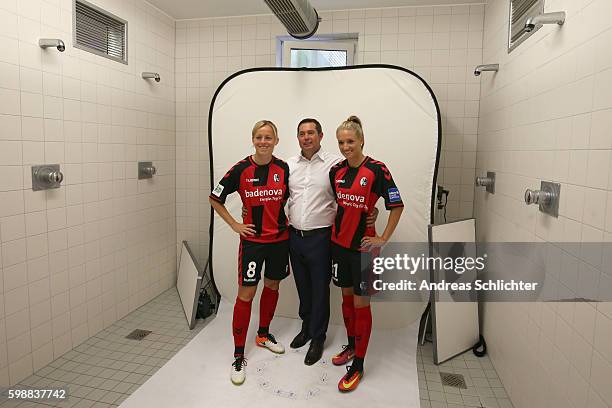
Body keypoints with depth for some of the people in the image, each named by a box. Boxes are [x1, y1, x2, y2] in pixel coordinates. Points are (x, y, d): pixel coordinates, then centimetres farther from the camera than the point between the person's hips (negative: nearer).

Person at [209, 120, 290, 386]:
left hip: (280, 238, 3)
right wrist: (234, 225, -4)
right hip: (252, 239, -3)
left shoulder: (284, 169, -2)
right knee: (246, 294, -2)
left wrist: (286, 219, 3)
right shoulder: (241, 170, -9)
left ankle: (263, 334, 39)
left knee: (272, 286, 16)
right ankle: (238, 355, 10)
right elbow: (215, 198, 0)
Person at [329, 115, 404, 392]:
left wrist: (383, 239, -10)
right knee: (346, 296, 18)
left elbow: (397, 206, -9)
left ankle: (358, 365, 15)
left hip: (363, 245, -5)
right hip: (339, 242, 6)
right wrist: (337, 226, 13)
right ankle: (351, 345, 37)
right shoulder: (336, 170, 3)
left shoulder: (377, 170, -13)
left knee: (361, 304, 2)